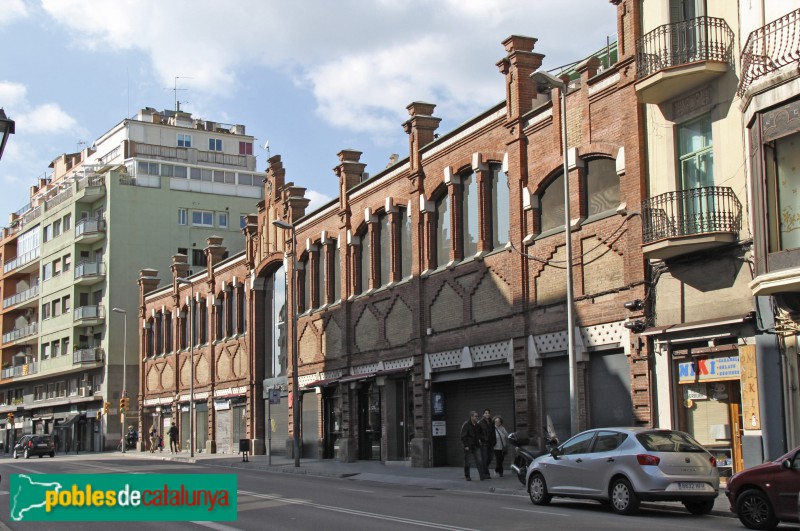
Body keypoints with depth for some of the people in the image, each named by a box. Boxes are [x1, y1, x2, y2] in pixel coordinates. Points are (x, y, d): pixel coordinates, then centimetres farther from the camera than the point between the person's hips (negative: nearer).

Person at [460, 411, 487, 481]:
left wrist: (479, 442, 13)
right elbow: (463, 436, -15)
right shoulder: (466, 425, -12)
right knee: (467, 462, 4)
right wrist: (466, 445, -19)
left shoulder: (476, 425, 10)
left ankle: (482, 475, -6)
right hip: (468, 446, -6)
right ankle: (467, 476, 15)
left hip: (475, 446, 6)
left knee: (479, 461, -3)